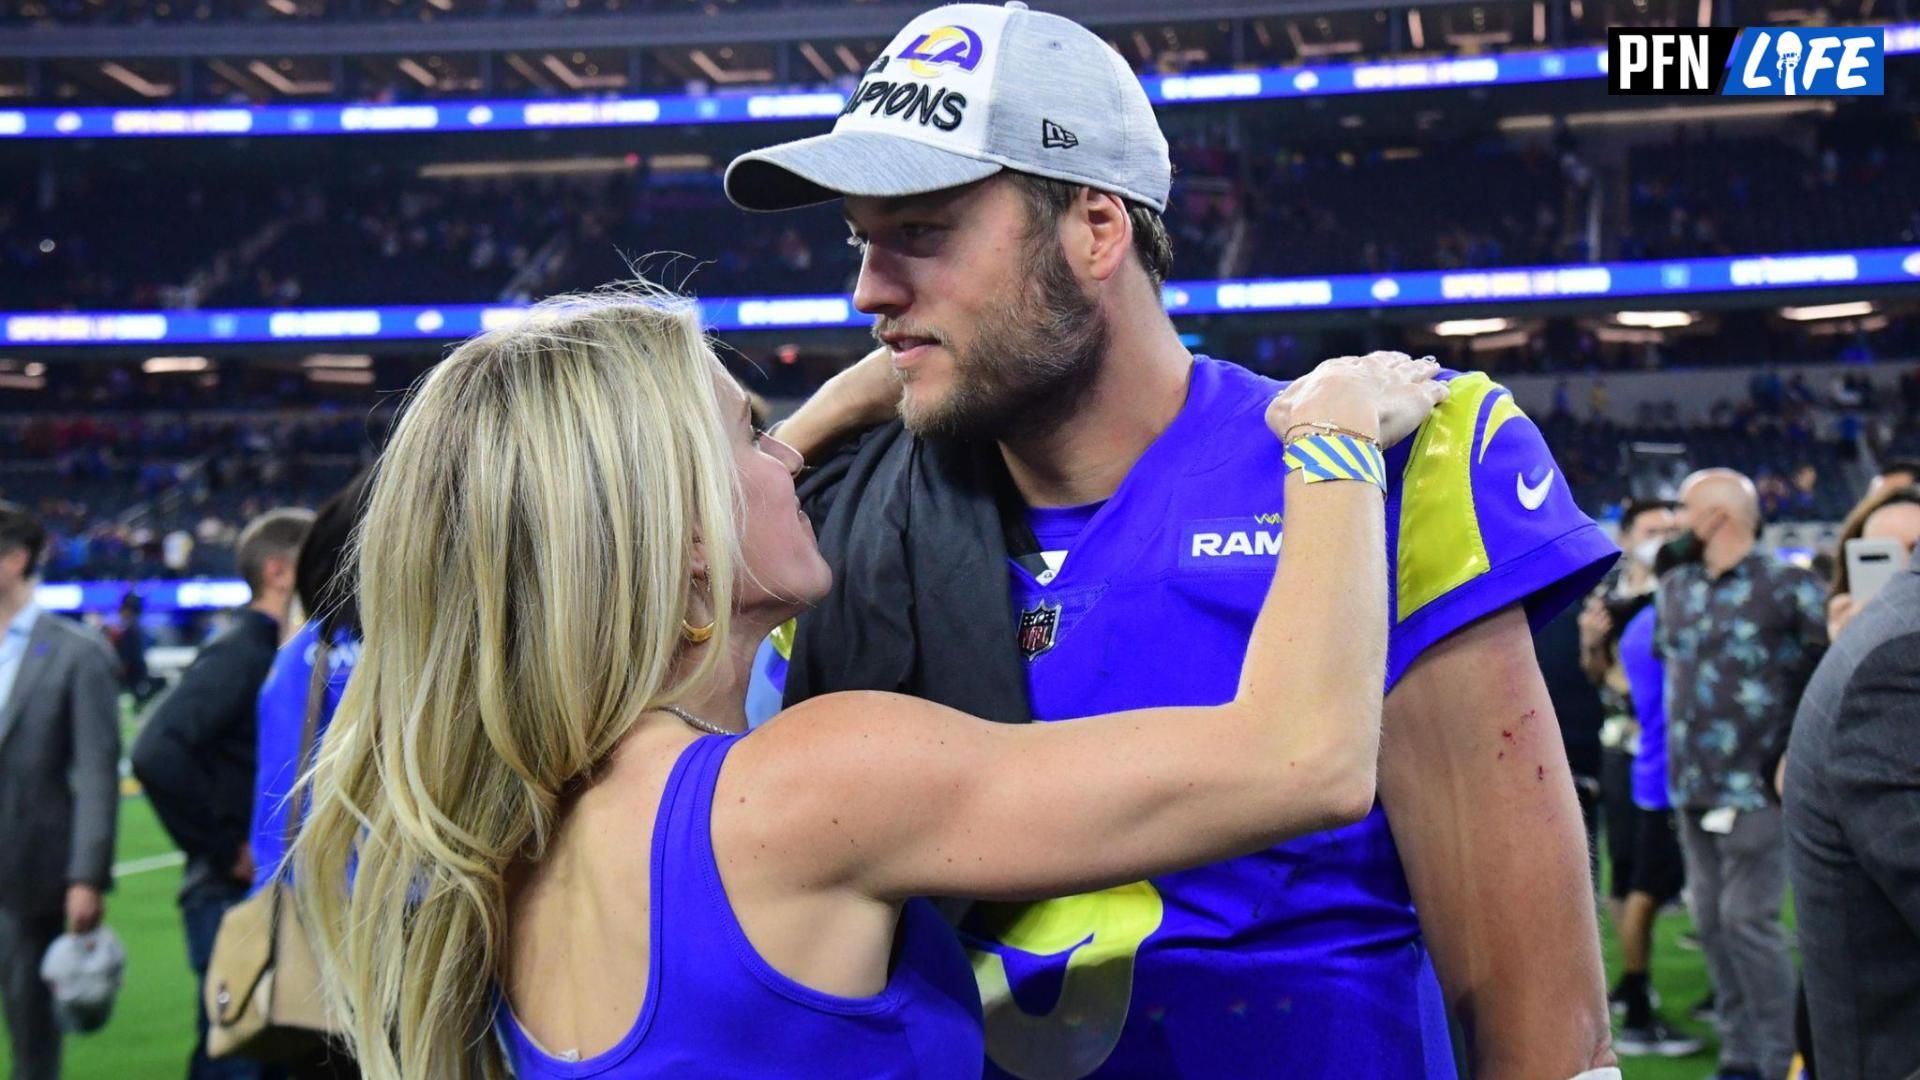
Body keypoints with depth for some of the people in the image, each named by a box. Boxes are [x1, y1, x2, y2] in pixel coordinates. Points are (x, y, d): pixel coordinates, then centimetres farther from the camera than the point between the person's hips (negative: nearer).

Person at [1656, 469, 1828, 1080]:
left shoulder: (1786, 586, -8)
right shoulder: (1675, 588, 12)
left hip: (1755, 788, -7)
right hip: (1693, 789, 7)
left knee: (1748, 919, -8)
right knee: (1711, 920, 9)